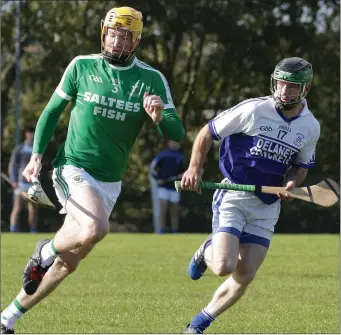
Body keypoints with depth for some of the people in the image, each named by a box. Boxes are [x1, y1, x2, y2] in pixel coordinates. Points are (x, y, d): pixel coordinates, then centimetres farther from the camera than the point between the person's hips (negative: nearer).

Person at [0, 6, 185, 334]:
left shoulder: (152, 80, 0)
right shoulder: (81, 66, -2)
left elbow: (177, 132, -5)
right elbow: (51, 111, 8)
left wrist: (160, 117, -27)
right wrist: (37, 155, -3)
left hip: (109, 182, 4)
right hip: (73, 168, -3)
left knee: (68, 263, 7)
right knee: (95, 229, -33)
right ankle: (45, 251, -2)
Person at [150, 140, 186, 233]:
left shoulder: (180, 156, 12)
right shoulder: (163, 155, -1)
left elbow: (183, 170, 23)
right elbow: (153, 167, 3)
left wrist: (182, 175, 1)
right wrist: (157, 179, -7)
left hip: (175, 187, 4)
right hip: (164, 186, -4)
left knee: (174, 212, 6)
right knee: (162, 210, -11)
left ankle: (175, 232, 11)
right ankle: (161, 232, -13)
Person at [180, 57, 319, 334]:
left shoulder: (311, 127, 2)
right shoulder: (253, 110, -13)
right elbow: (207, 133, -3)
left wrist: (292, 182, -4)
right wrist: (194, 169, -15)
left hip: (267, 207, 5)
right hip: (233, 196, -4)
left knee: (245, 276, 0)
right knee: (224, 266, -20)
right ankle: (207, 251, 18)